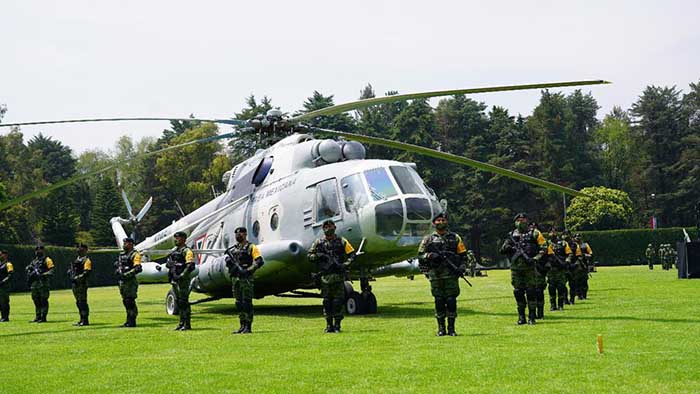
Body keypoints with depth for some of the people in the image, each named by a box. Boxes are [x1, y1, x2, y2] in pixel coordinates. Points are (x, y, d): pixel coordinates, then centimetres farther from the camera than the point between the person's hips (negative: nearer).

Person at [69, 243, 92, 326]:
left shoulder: (86, 260, -8)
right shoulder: (77, 259, 20)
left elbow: (86, 273, -18)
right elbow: (70, 269, 21)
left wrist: (77, 278, -22)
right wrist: (70, 275, 1)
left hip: (82, 284, -9)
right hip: (75, 283, 9)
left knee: (82, 302, -9)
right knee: (78, 302, 12)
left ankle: (85, 320, -6)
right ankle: (82, 320, 19)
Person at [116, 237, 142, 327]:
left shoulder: (135, 254, -9)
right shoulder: (122, 255, 17)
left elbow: (138, 268, -19)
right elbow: (119, 265, 28)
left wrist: (127, 274, -23)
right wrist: (118, 271, 7)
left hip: (131, 281, -9)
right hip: (122, 281, 9)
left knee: (130, 301, -9)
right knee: (125, 301, 11)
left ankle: (132, 321, -5)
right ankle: (129, 321, 18)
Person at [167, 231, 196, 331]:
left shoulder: (187, 251, -9)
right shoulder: (174, 251, 18)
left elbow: (190, 266, -19)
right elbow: (169, 263, 23)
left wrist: (181, 276, -23)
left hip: (183, 281, -9)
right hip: (174, 280, 9)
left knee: (184, 302, -8)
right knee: (178, 301, 11)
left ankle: (187, 324, -5)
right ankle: (181, 323, 18)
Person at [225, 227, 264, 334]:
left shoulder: (251, 247, -1)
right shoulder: (233, 249, 18)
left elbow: (259, 261, -9)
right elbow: (228, 261, 20)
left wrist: (248, 270, -18)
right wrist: (229, 260, -4)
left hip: (246, 279, -6)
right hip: (235, 279, 7)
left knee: (247, 303, -7)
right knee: (239, 303, 7)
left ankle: (248, 327, -5)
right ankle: (242, 326, 13)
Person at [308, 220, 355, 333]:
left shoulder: (342, 241, 6)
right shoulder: (318, 242, 8)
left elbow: (352, 254, 8)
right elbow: (309, 256, 9)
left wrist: (345, 265, -7)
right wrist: (318, 256, -10)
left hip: (338, 276, -1)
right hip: (325, 276, 1)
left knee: (338, 301, -3)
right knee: (327, 302, 4)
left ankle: (337, 325, 5)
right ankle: (329, 325, 11)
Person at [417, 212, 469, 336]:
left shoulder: (455, 238, 11)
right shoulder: (428, 239, 10)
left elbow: (463, 255, 11)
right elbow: (420, 255, 8)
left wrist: (462, 267, -5)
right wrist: (429, 256, -12)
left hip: (451, 275, 0)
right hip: (435, 276, 0)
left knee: (451, 300, -3)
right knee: (439, 301, 1)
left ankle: (451, 328, 3)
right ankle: (441, 328, 8)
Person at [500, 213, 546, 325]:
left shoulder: (534, 233, 5)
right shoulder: (512, 235, 13)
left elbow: (543, 247, 1)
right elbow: (502, 250, 16)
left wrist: (535, 258, -12)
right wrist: (508, 247, -7)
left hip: (529, 267, -3)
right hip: (516, 268, 3)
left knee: (531, 291, -3)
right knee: (518, 292, 4)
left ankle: (532, 317, 3)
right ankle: (521, 317, 11)